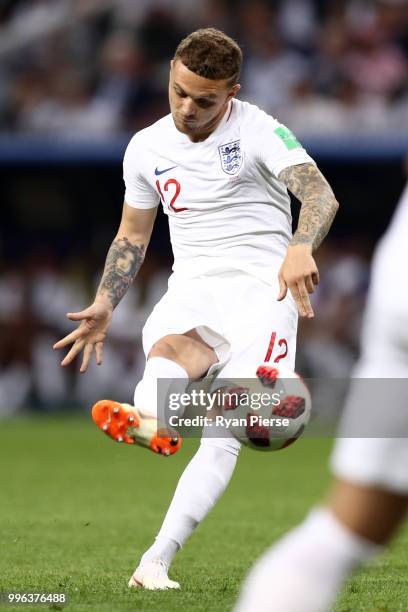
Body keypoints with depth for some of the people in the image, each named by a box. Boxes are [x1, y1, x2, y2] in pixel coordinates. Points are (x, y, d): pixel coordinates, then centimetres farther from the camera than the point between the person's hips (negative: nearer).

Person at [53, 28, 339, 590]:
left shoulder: (258, 129, -5)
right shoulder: (147, 147, 11)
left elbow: (320, 193, -21)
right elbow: (133, 235, 24)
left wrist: (300, 248, -41)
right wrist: (104, 306, 11)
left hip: (262, 285, -4)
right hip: (191, 287, 4)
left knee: (224, 432, -21)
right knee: (167, 347, -35)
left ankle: (157, 560, -28)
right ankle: (149, 421, -67)